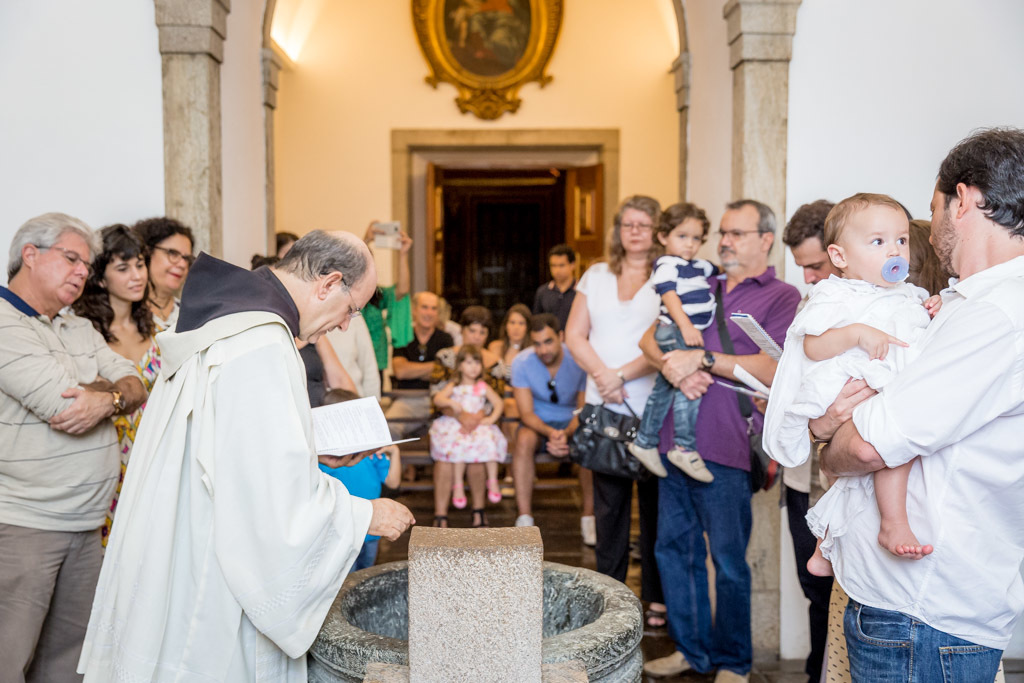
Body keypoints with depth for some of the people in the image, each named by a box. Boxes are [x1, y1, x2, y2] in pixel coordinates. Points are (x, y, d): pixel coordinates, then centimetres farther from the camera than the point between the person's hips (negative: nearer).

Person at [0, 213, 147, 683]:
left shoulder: (81, 330, 17)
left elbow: (136, 389, 10)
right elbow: (64, 403, -20)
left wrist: (107, 399, -12)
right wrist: (105, 385, 0)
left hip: (87, 523, 8)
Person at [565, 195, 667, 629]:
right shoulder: (596, 276, 14)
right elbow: (574, 335, 8)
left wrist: (623, 374, -15)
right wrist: (601, 374, -7)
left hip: (654, 406, -3)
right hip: (603, 406, 4)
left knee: (656, 500, 2)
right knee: (608, 499, 9)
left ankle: (657, 595, 14)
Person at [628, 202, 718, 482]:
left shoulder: (698, 266, 21)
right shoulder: (667, 265, -7)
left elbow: (719, 270, 42)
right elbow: (669, 295, -21)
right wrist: (685, 325, -33)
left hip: (692, 332, 10)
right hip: (674, 332, -10)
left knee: (664, 388, 15)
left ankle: (644, 442, 24)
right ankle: (684, 448, -19)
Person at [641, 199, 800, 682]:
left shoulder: (782, 297, -2)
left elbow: (772, 370, -14)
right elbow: (650, 337, 12)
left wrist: (702, 359, -15)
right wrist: (672, 365, -9)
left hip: (727, 451, -6)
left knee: (729, 561, 4)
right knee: (674, 548, 13)